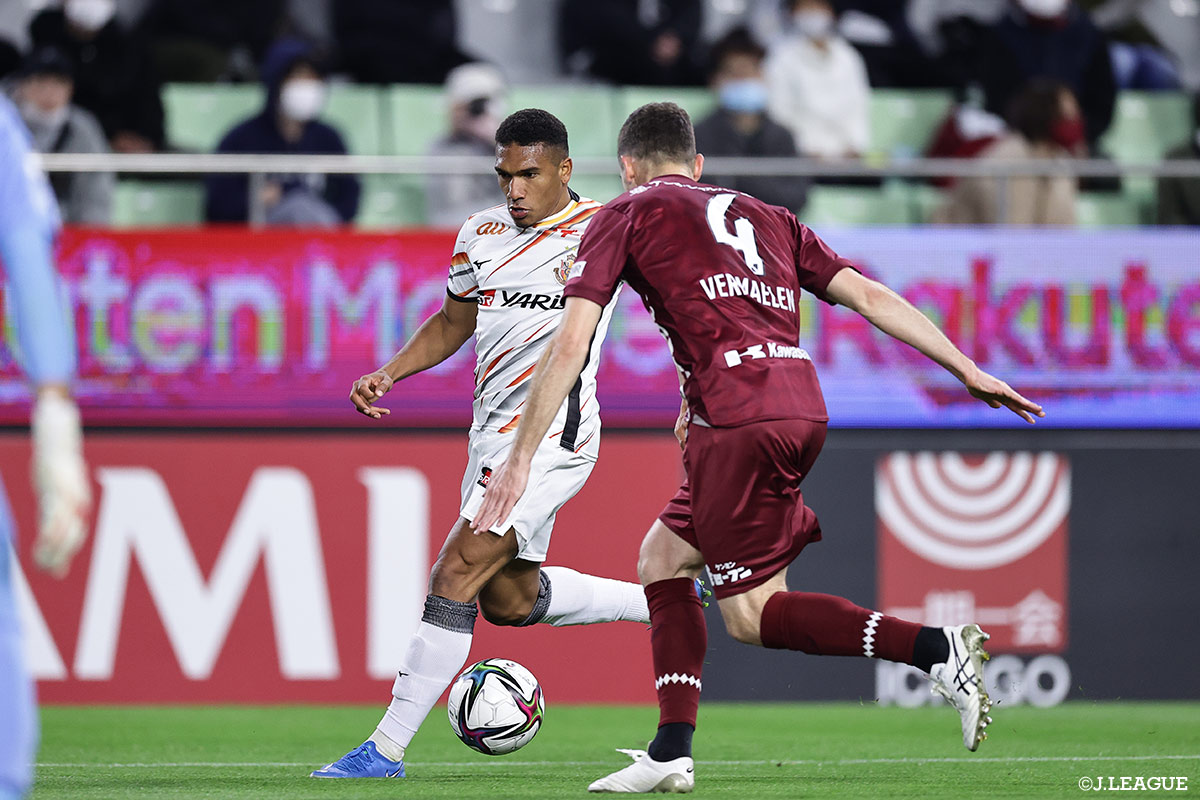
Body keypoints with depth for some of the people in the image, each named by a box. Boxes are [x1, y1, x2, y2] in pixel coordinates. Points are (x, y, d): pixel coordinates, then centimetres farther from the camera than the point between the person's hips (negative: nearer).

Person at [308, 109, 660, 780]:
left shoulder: (602, 229, -8)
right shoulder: (481, 234, 11)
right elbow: (454, 322, 23)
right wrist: (389, 373, 8)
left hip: (551, 430, -9)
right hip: (494, 434, 9)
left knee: (455, 576, -15)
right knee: (507, 599, 17)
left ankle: (388, 748, -13)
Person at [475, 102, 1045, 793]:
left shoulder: (628, 215, 11)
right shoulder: (767, 217, 26)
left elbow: (570, 346, 2)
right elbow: (870, 297, 16)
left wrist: (520, 460, 4)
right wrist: (970, 373, 14)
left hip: (738, 421, -7)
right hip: (802, 407, 7)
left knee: (752, 613, -1)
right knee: (662, 561, 19)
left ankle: (938, 649, -17)